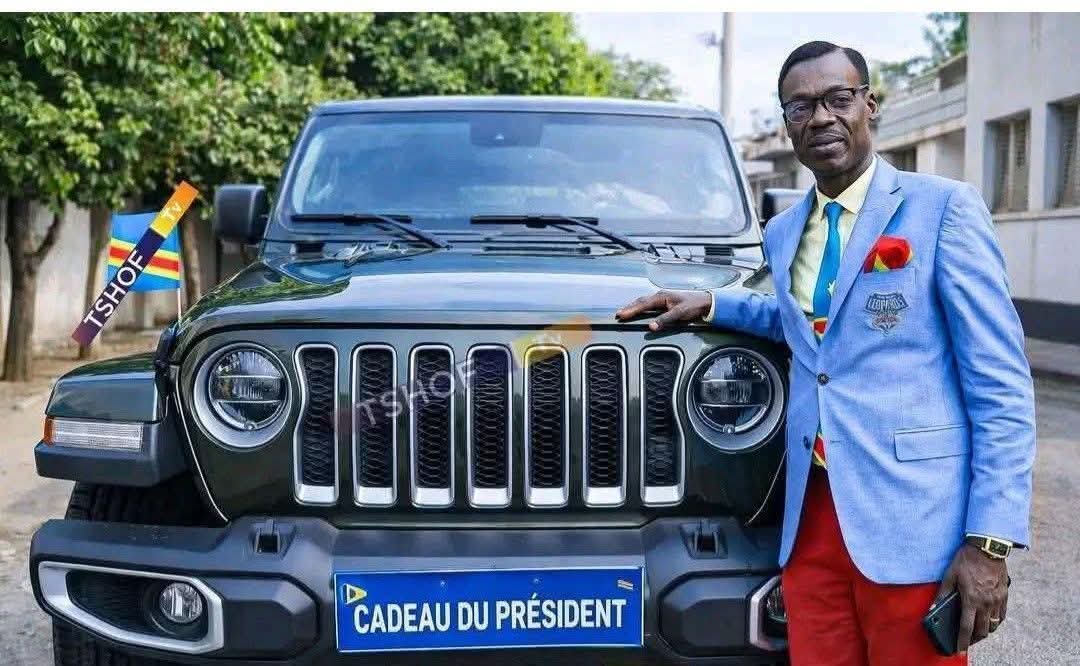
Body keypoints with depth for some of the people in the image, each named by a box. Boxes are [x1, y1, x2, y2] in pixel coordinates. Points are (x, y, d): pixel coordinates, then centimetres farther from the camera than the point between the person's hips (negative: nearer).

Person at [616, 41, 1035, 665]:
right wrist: (711, 304, 17)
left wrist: (991, 540, -15)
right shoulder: (783, 232, 13)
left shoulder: (944, 208, -5)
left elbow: (1003, 384, -8)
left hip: (911, 518, -5)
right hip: (811, 516, 5)